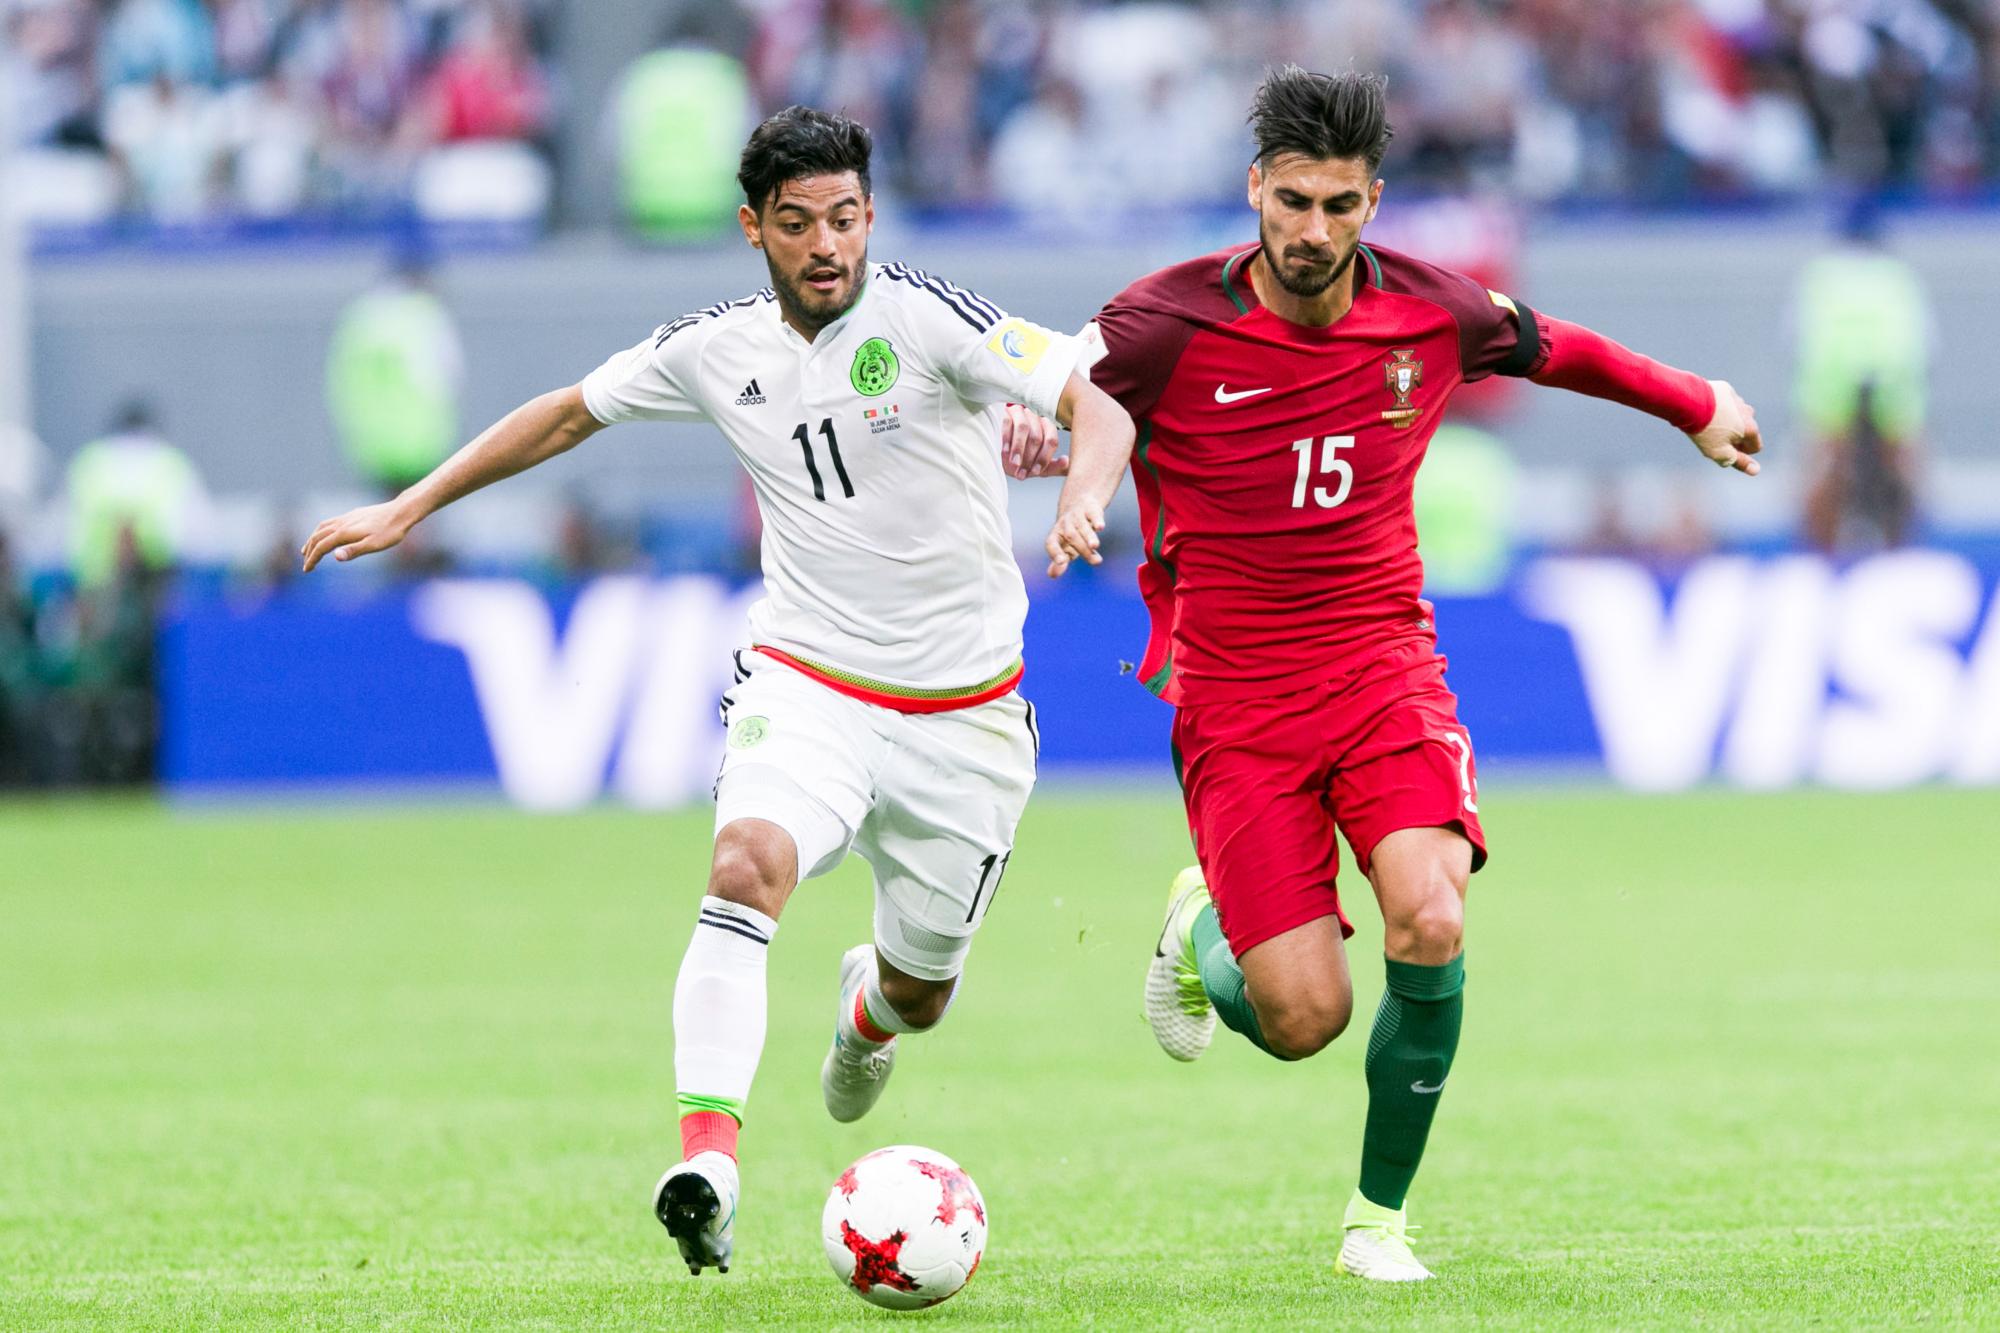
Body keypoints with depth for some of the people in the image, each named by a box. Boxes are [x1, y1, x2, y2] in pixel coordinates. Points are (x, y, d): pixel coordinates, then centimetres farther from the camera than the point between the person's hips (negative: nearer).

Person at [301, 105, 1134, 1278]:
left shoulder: (923, 315, -13)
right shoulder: (719, 348, -1)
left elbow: (1095, 404, -17)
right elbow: (569, 413, 15)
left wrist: (1084, 503, -39)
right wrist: (408, 510, 15)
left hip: (963, 714, -1)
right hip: (807, 684, 1)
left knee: (920, 990, 12)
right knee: (749, 861, -31)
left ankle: (868, 1008, 53)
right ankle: (710, 1158, -40)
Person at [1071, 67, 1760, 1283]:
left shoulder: (1432, 313, -1)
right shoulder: (1169, 325, -11)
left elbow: (1559, 349, 19)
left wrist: (1697, 406, 35)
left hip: (1384, 669, 2)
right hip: (1235, 698, -2)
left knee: (1431, 925, -24)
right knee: (1302, 1020, -11)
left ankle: (1381, 1216, -1)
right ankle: (1202, 933, 29)